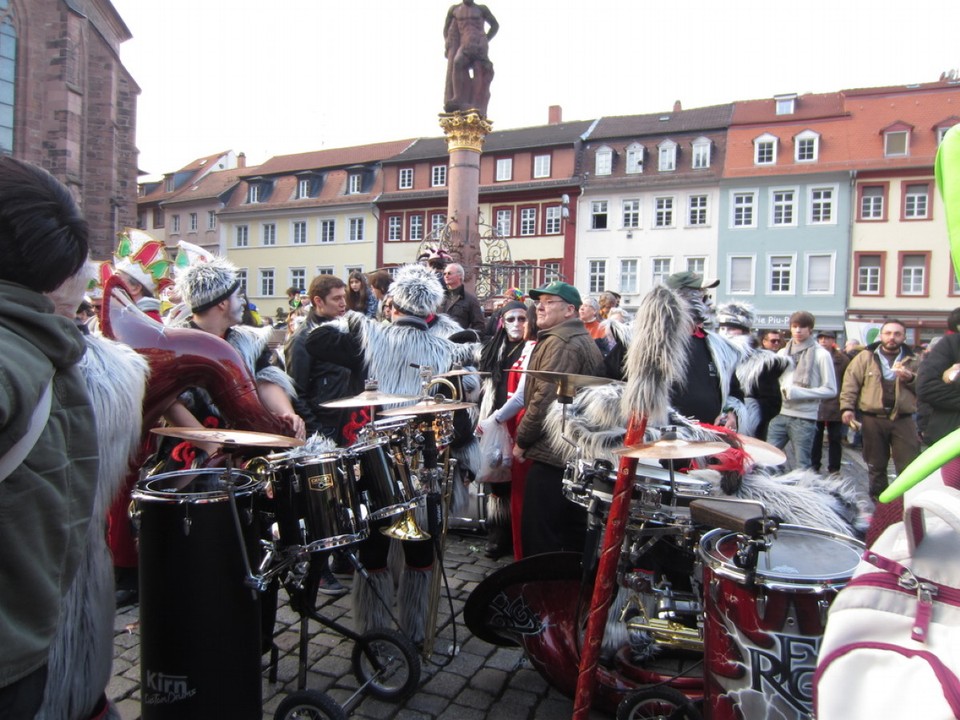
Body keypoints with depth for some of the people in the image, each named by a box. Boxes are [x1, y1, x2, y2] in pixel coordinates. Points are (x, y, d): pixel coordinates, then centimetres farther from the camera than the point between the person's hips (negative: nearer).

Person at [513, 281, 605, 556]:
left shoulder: (559, 342, -15)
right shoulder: (581, 339, 18)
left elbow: (545, 398, -22)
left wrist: (522, 441, -10)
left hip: (552, 453, -11)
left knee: (539, 537, -3)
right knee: (572, 534, 18)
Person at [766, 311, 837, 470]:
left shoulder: (821, 354, -1)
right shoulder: (783, 353, 13)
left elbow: (831, 389, -4)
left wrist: (797, 392, -13)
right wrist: (778, 391, -5)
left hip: (804, 418, -4)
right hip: (780, 415, 4)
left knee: (801, 465, 5)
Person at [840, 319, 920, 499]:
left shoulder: (912, 360, 9)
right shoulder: (866, 357, 4)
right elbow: (850, 382, -1)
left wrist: (910, 379, -10)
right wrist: (847, 407, -10)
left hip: (904, 420, 1)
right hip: (873, 419, 0)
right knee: (876, 466, 12)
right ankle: (878, 500, 25)